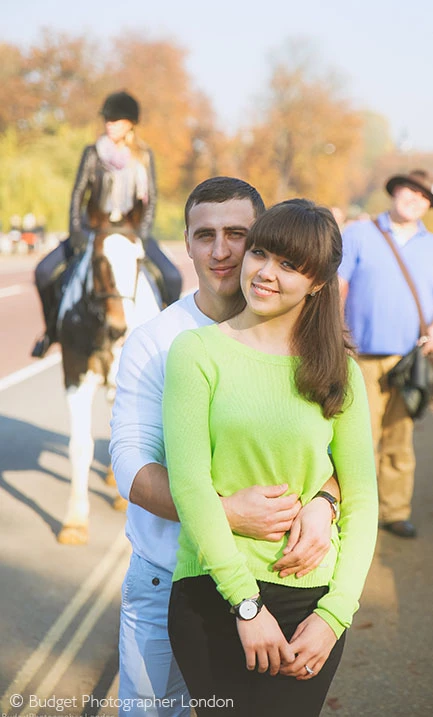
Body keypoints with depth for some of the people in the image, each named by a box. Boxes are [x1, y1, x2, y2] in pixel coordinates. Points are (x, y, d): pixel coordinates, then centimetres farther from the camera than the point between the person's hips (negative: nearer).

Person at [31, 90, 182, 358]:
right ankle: (53, 327, 7)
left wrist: (142, 235, -11)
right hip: (94, 228, 0)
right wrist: (76, 231, -13)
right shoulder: (93, 153, -3)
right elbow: (78, 193, -1)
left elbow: (151, 199, 1)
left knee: (172, 277, -20)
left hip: (133, 229, 0)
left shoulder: (145, 156, 0)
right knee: (44, 271, -16)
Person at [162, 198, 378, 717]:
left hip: (311, 600, 2)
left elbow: (361, 502, 3)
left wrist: (334, 615, -7)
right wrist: (247, 603, -14)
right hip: (213, 596, -2)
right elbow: (189, 482, -11)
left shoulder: (340, 373, 4)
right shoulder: (198, 352, -4)